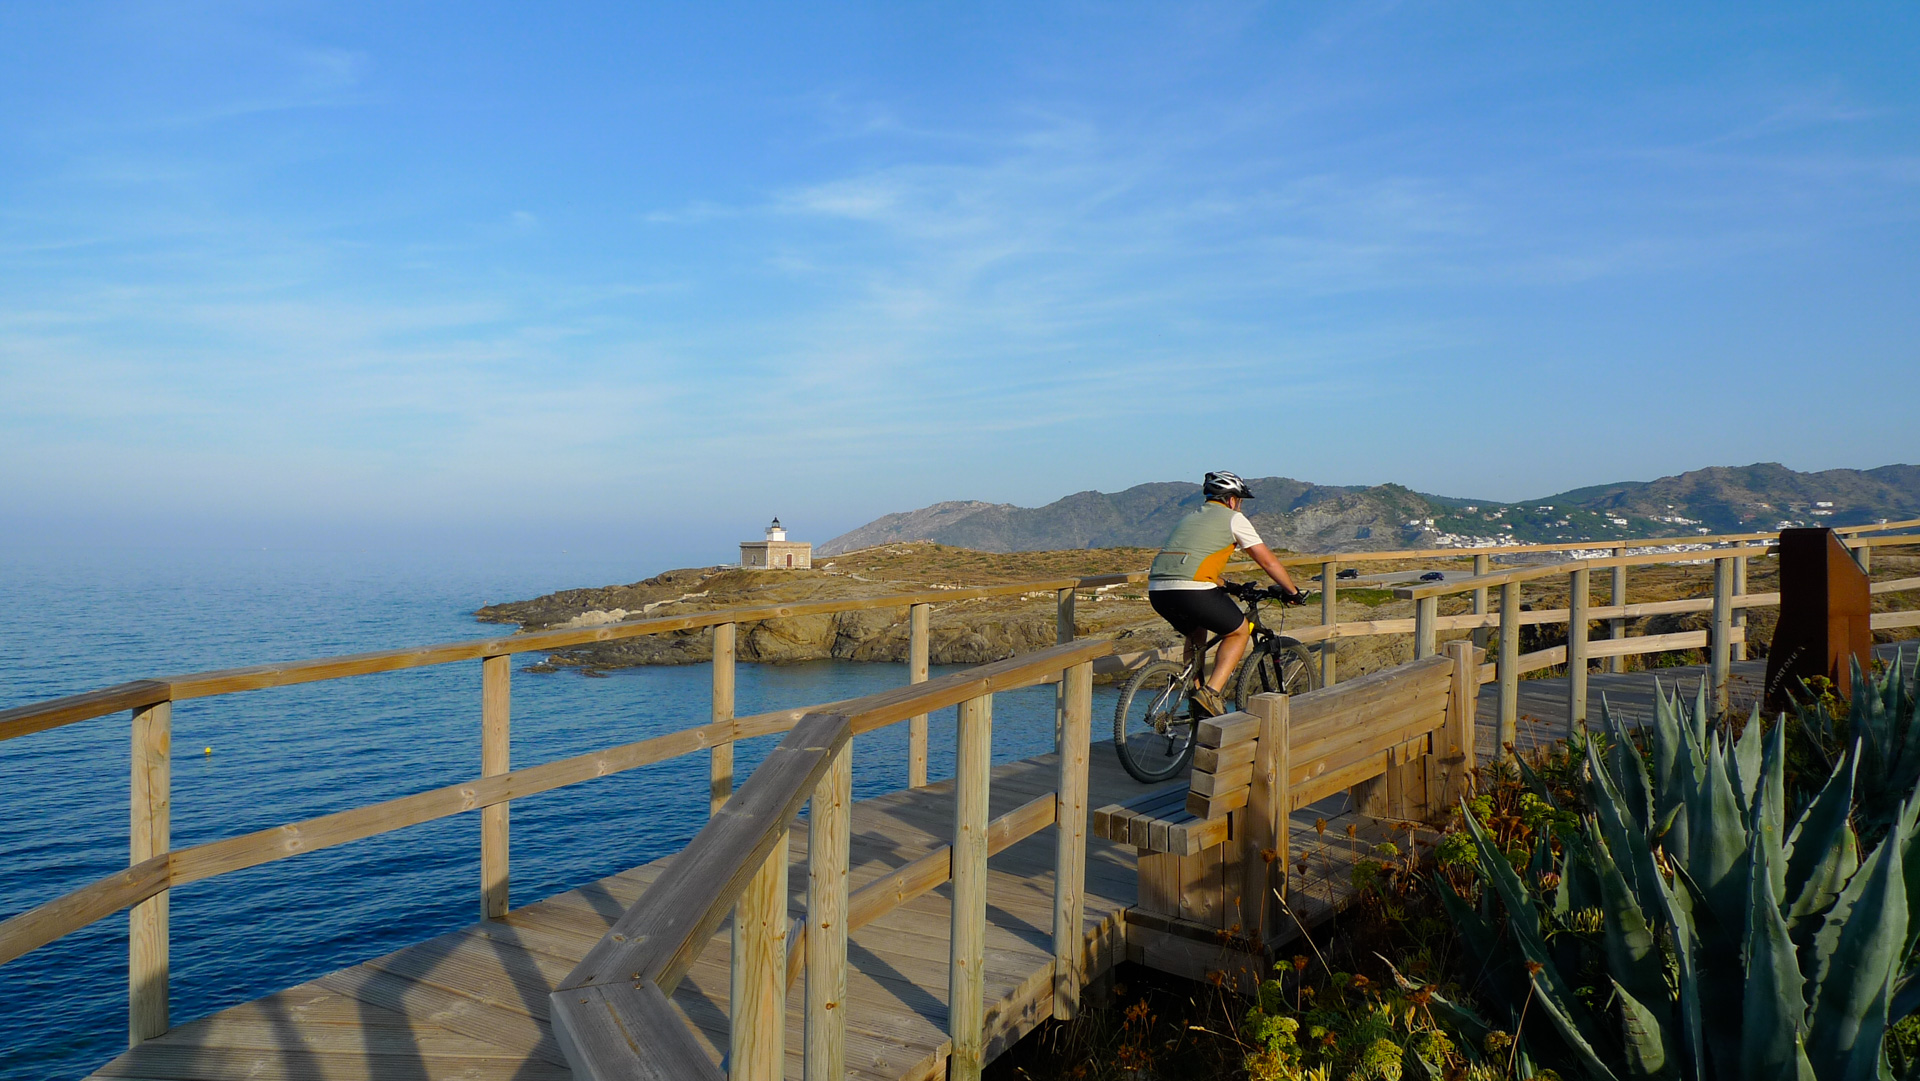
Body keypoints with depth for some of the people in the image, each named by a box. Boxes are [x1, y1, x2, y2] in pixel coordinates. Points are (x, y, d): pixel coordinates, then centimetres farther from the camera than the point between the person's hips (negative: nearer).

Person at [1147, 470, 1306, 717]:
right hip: (1192, 591, -7)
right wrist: (1293, 591, 23)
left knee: (1196, 632, 32)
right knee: (1239, 631, 16)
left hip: (1156, 591, 7)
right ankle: (1211, 693, 0)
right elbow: (1267, 560, 12)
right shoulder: (1233, 518, 11)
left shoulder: (1190, 518, 31)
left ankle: (1195, 705, 28)